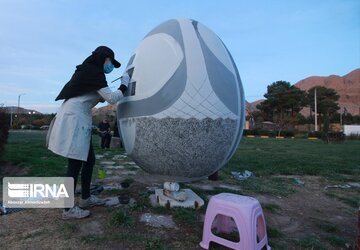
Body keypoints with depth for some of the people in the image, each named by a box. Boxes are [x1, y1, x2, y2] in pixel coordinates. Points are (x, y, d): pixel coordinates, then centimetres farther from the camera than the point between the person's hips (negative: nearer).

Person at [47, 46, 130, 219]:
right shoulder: (94, 72, -10)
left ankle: (85, 198, 26)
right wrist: (124, 84, -1)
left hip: (77, 119, 10)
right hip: (74, 119, -10)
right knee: (75, 165, -5)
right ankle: (68, 209, 6)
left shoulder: (88, 70, 20)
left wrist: (103, 96, 15)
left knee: (89, 160, 13)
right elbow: (112, 98, -14)